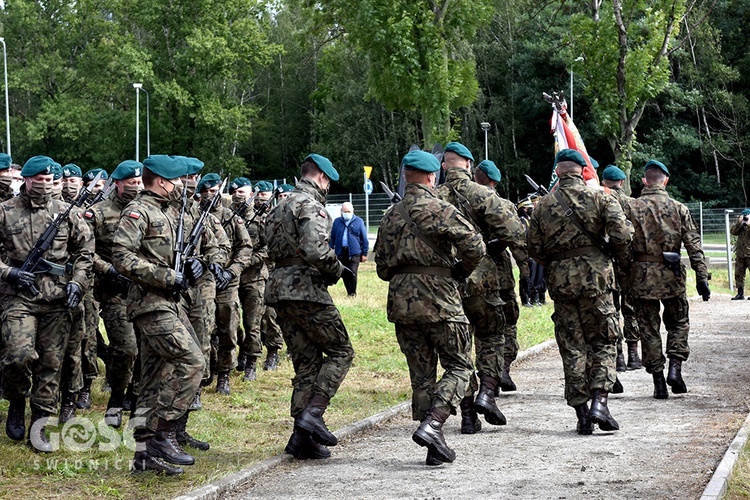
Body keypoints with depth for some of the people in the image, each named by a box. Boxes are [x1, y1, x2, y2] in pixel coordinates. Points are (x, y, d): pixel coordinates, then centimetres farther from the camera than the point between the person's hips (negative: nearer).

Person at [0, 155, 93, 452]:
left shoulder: (64, 211, 8)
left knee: (51, 363, 3)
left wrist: (77, 281, 3)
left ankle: (40, 427, 11)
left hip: (56, 299, 3)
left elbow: (86, 247, 15)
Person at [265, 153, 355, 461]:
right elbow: (315, 249, -24)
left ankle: (302, 438, 5)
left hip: (280, 291, 9)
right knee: (340, 351, 2)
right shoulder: (311, 205, -9)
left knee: (306, 362, 10)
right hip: (306, 289, -9)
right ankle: (313, 413, -12)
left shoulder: (280, 208, 21)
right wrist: (336, 269, -7)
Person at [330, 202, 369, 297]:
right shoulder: (337, 222, 11)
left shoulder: (359, 221, 5)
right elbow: (332, 238, 14)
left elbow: (364, 239, 6)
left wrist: (364, 253, 3)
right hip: (341, 252, 3)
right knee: (345, 274, 6)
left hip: (354, 253, -3)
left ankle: (353, 293, 1)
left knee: (352, 273, -12)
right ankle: (349, 293, 16)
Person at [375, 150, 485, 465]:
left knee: (421, 374, 10)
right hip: (438, 298, -6)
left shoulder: (391, 216, 12)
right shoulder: (439, 209, -7)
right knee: (459, 366, 5)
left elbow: (382, 267, 14)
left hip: (401, 302, 6)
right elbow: (474, 246, -15)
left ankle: (436, 448, 10)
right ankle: (432, 424, -15)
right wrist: (462, 271, 2)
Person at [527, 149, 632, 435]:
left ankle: (581, 413, 6)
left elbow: (534, 248, 6)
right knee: (603, 342, 7)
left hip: (560, 280, 2)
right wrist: (622, 259, 9)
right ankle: (599, 402, -9)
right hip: (595, 274, -2)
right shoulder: (599, 197, -1)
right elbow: (621, 234, -10)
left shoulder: (543, 205, 6)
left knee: (572, 348, 7)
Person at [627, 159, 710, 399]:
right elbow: (693, 245, -2)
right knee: (678, 322, 17)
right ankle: (675, 367, 0)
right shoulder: (678, 208, 0)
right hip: (671, 275, 0)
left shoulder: (631, 208, -1)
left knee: (648, 328, 7)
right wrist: (702, 276, -1)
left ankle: (658, 382, 6)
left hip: (641, 275, 0)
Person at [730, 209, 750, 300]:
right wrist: (739, 222, -11)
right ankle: (740, 293, 11)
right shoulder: (739, 224, 13)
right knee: (738, 274, 5)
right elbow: (732, 231, -2)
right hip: (740, 254, 5)